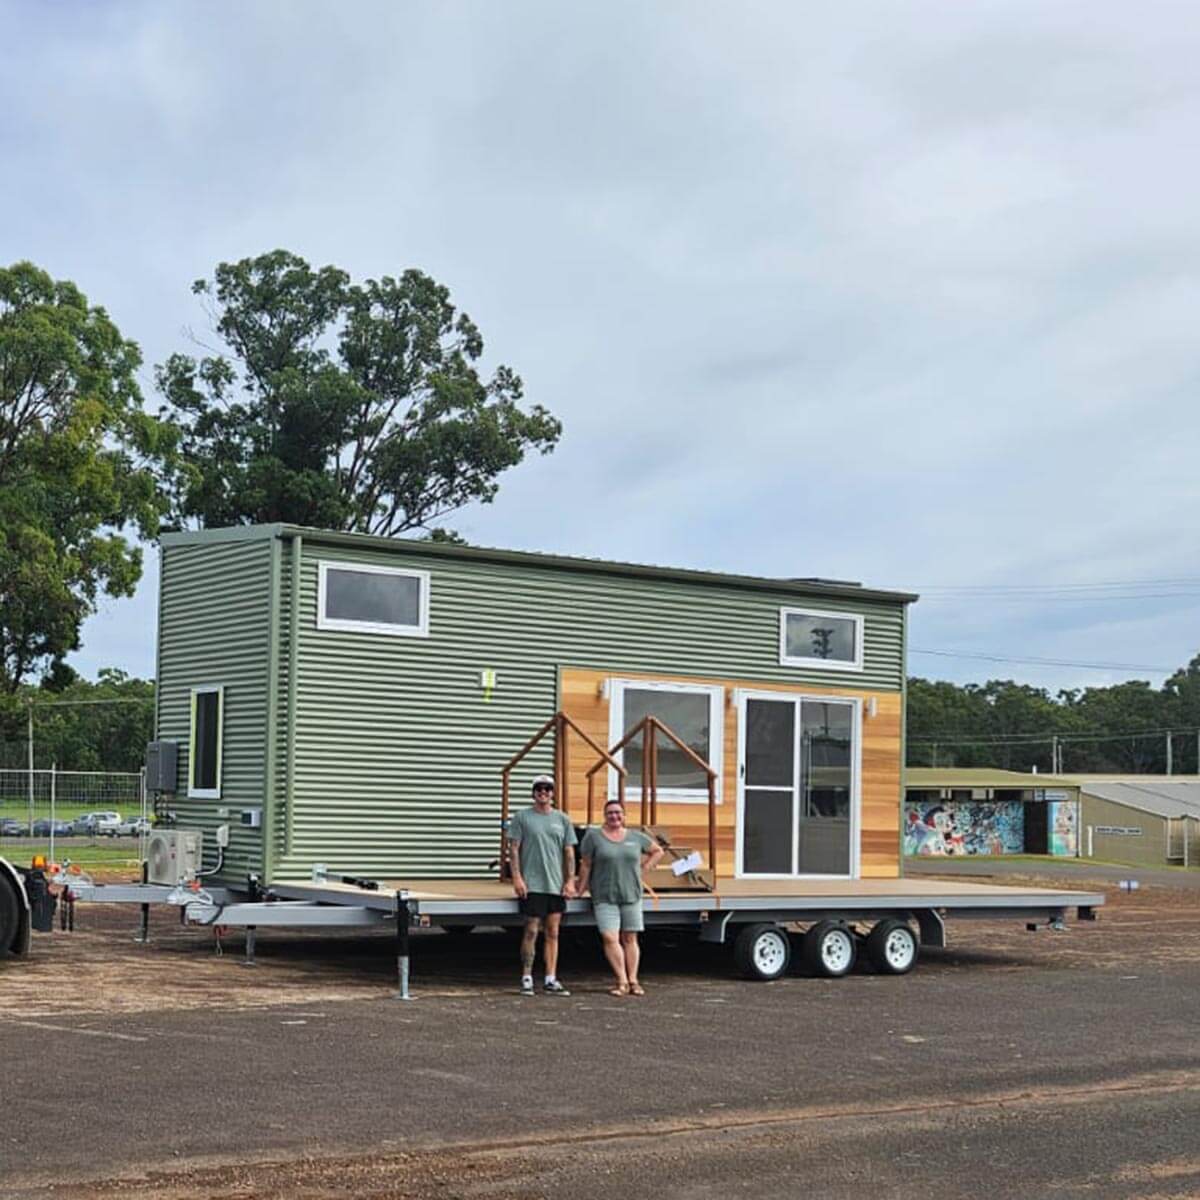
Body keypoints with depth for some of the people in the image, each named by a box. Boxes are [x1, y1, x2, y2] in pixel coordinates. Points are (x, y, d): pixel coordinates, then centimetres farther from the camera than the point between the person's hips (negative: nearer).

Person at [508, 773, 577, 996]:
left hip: (556, 885, 4)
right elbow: (514, 849, 0)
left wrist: (570, 881, 3)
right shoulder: (523, 817, 2)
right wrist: (517, 878, -9)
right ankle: (526, 978, 4)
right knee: (531, 931, -4)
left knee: (552, 933, 5)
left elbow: (569, 853, 12)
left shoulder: (562, 819, 11)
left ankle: (551, 980, 8)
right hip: (532, 884, -4)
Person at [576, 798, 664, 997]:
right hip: (605, 897, -3)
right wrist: (580, 889, 1)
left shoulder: (635, 837, 8)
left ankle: (633, 981, 9)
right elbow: (586, 867, 2)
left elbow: (657, 851, 22)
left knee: (630, 939, 5)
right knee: (610, 938, -12)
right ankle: (622, 982, -9)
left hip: (631, 896, 3)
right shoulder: (594, 836, 0)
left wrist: (644, 867, 11)